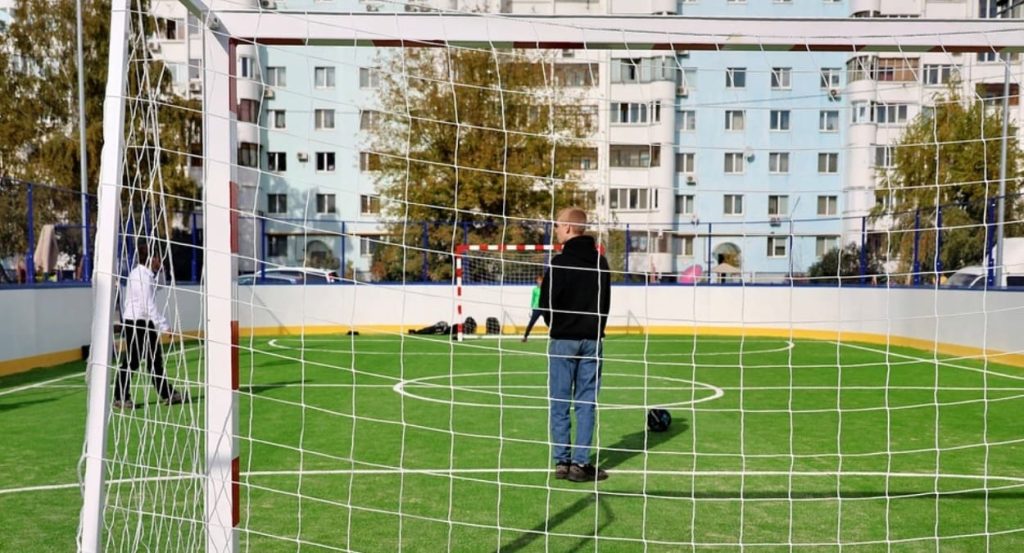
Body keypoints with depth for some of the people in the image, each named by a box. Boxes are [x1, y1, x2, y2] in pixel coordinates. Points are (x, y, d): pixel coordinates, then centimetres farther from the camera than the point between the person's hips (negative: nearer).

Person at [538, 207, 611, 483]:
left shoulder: (560, 262, -12)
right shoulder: (600, 261, 5)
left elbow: (547, 302, -10)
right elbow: (606, 301, 11)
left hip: (563, 339, -4)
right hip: (592, 339, 4)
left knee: (560, 401, 5)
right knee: (586, 402, 6)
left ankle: (561, 461, 8)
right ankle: (580, 463, 5)